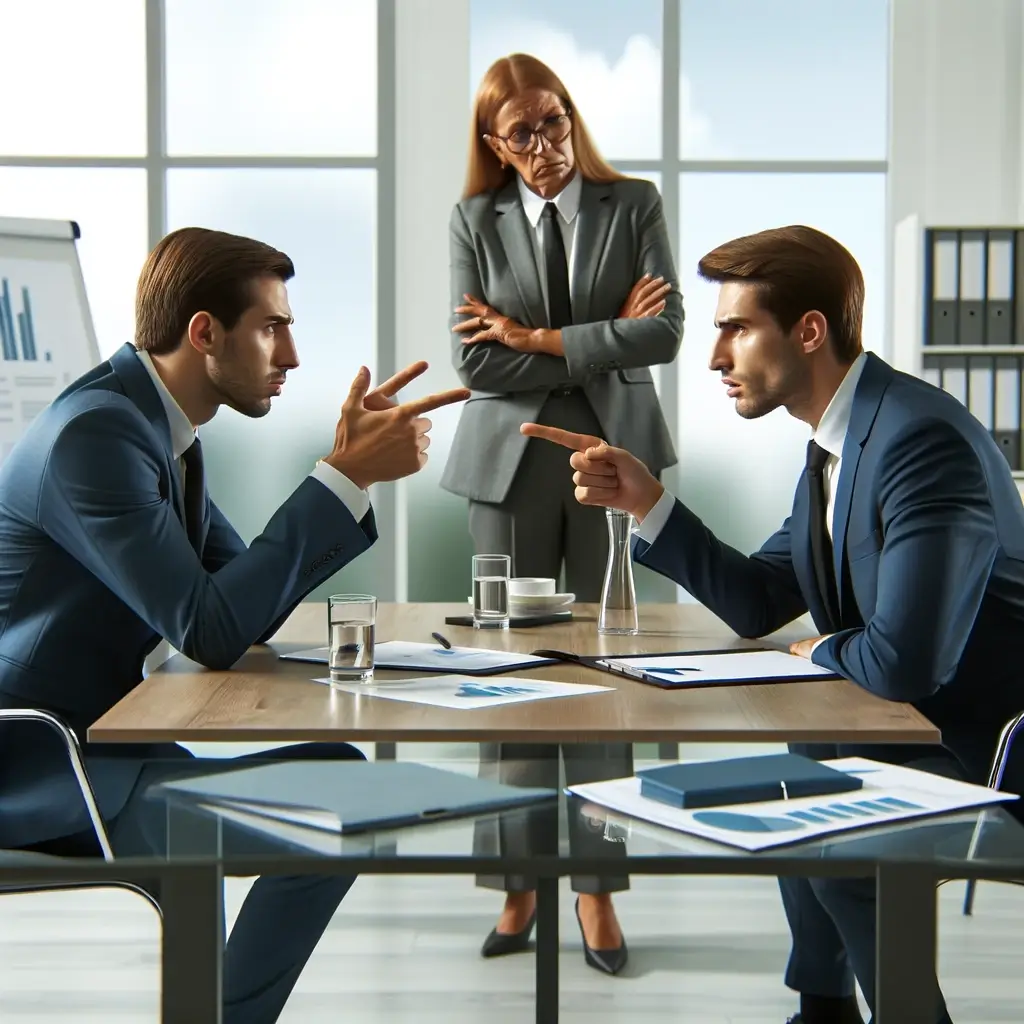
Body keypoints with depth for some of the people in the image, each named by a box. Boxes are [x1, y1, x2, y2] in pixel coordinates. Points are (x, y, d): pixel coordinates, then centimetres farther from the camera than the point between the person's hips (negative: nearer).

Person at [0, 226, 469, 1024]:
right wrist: (345, 477, -24)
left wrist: (352, 470, -2)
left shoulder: (160, 424, 8)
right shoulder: (95, 432, -21)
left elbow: (250, 606, 8)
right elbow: (212, 631, -28)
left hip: (96, 740, 9)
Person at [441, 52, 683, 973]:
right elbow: (477, 361, -5)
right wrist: (603, 342, -8)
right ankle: (522, 886, 14)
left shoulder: (635, 205, 3)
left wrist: (537, 336, -11)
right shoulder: (475, 220, 4)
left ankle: (597, 889, 11)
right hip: (513, 460, 1)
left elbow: (664, 334, -9)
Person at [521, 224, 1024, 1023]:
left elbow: (902, 661, -34)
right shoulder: (838, 438, 5)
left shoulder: (920, 440, -27)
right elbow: (759, 605, 10)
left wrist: (821, 651, -11)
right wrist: (647, 503, -1)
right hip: (927, 722, 10)